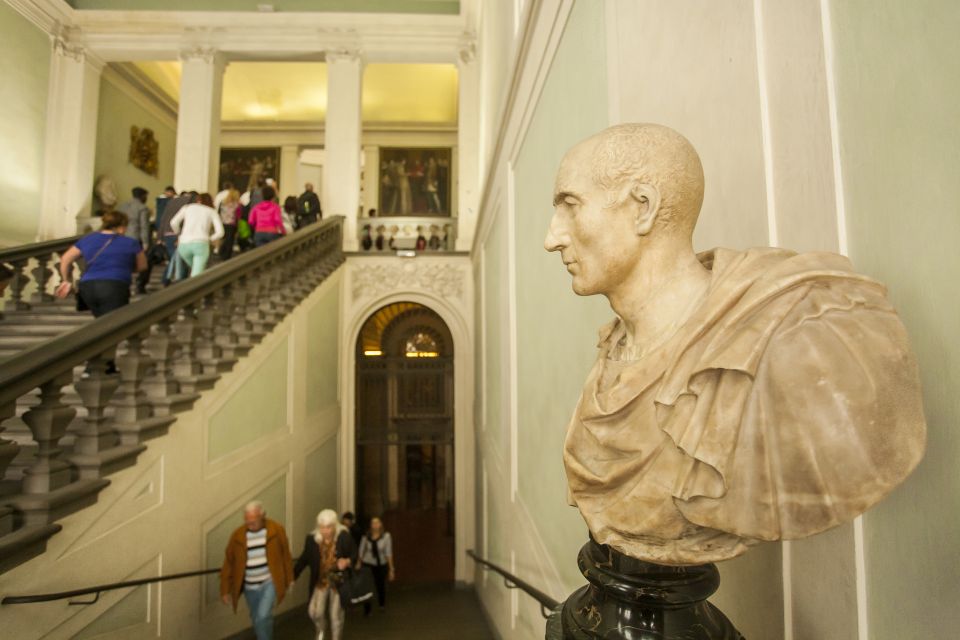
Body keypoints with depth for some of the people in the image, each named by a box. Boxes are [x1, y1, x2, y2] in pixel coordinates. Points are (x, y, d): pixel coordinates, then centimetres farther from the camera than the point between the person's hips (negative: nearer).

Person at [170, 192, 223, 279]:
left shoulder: (187, 207, 21)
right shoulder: (212, 212, 19)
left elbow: (174, 223, 6)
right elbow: (220, 232, 3)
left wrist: (179, 234, 24)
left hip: (184, 244, 3)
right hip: (201, 244, -2)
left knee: (194, 268, 30)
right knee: (196, 275, -7)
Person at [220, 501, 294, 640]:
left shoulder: (276, 530, -14)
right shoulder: (238, 535, -10)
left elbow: (285, 556, -4)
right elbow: (228, 563, -1)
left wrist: (289, 579, 3)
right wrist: (225, 590, 1)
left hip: (270, 582, -3)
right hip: (250, 587, 3)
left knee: (263, 617, -16)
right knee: (257, 621, 15)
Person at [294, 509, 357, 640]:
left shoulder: (344, 537, -15)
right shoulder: (312, 538, -10)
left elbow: (355, 554, -6)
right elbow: (304, 559, 3)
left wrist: (347, 561, -26)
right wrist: (292, 576, 2)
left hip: (338, 583, -2)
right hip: (320, 582, 2)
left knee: (336, 617, 7)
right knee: (314, 611, -11)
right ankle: (320, 629, 24)